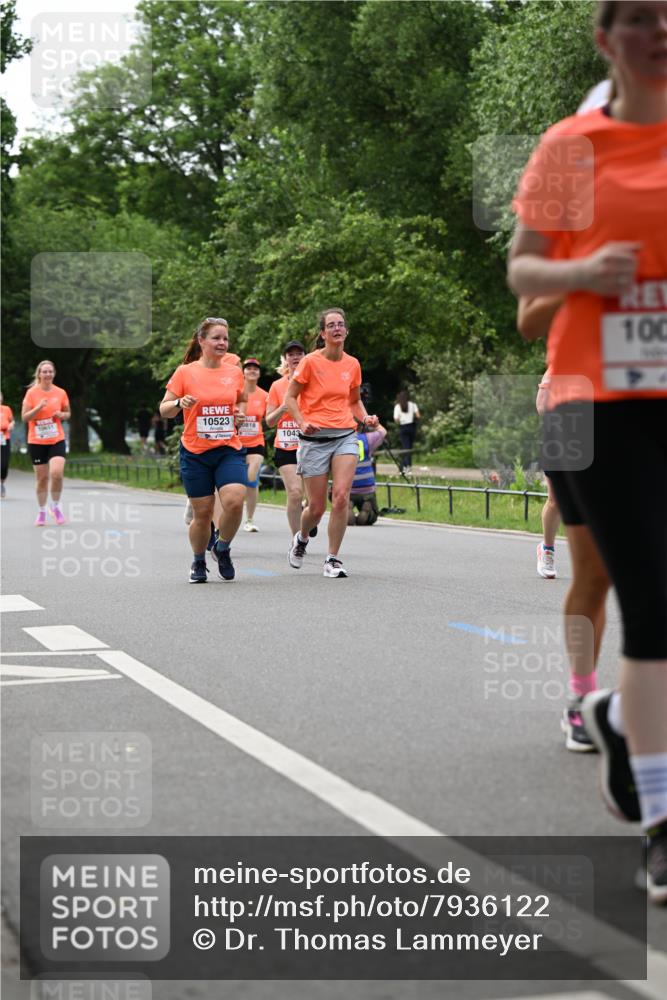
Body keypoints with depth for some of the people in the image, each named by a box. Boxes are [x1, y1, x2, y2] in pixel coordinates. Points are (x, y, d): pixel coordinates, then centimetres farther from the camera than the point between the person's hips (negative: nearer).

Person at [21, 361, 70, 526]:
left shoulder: (60, 393, 2)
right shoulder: (31, 393, -4)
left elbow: (68, 413, 15)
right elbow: (24, 417, -6)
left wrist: (61, 415, -8)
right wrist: (38, 407, -22)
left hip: (57, 440, 1)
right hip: (36, 442, -1)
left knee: (57, 473, -17)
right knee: (42, 477, 4)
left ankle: (55, 507, 6)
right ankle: (41, 512, 20)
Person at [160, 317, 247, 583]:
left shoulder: (234, 373, 6)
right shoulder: (185, 372, -3)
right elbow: (164, 410, 0)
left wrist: (241, 412, 1)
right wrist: (180, 403, -21)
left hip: (229, 450, 2)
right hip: (195, 453, -2)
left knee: (234, 501, -20)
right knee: (202, 513, 2)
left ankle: (222, 548, 8)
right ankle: (198, 562, 28)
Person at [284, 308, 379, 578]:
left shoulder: (352, 364, 7)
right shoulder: (311, 362, -6)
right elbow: (290, 397, -1)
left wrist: (365, 418, 3)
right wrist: (302, 422, -17)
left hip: (345, 437, 3)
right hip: (315, 439, -3)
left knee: (341, 497, -16)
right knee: (317, 506, 1)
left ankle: (332, 560, -4)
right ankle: (301, 538, 36)